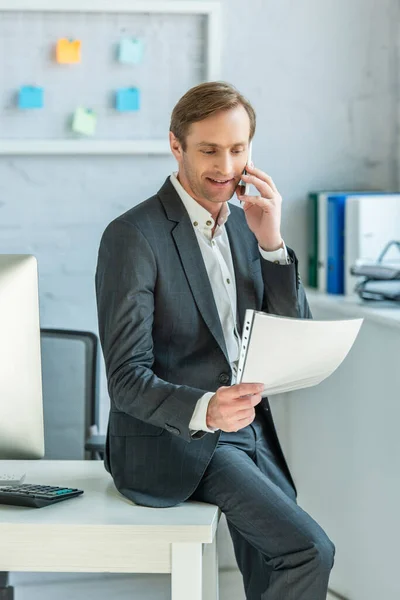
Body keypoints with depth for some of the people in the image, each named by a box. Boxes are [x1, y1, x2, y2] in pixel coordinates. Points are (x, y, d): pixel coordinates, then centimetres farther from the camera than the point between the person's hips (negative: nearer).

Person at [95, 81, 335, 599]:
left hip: (249, 433, 7)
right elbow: (127, 380, -18)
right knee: (311, 551, -18)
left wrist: (271, 241, -10)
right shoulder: (133, 237, -15)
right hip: (173, 442, -7)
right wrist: (205, 411, -37)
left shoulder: (244, 224, 9)